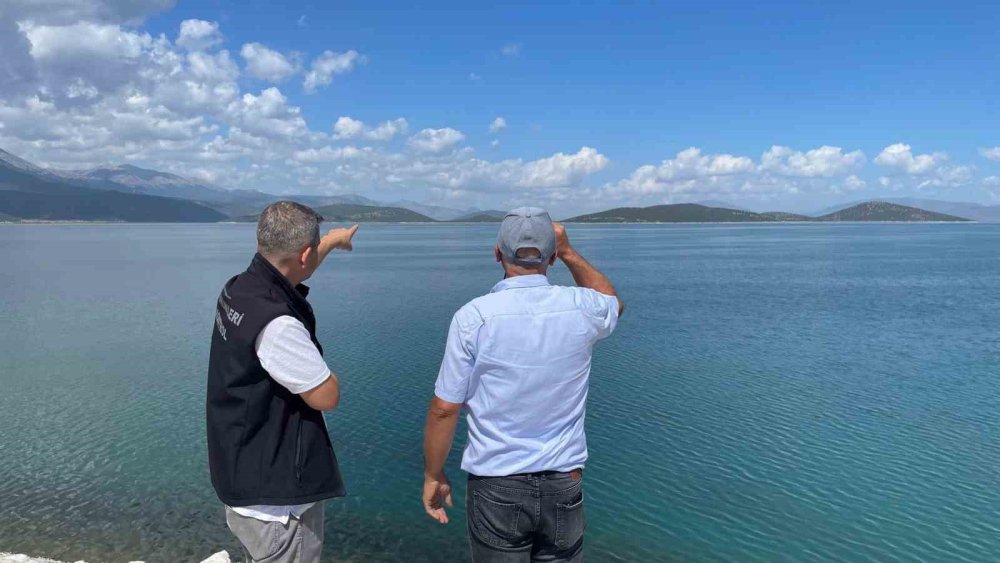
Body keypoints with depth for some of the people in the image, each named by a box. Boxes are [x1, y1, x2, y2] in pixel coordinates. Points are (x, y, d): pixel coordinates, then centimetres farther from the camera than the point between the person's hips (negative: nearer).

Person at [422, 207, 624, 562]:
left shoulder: (474, 317, -15)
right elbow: (613, 303, 19)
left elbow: (444, 409, -10)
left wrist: (433, 476, 4)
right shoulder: (581, 309, -7)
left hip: (496, 484, -2)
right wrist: (569, 252, 17)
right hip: (564, 483, 2)